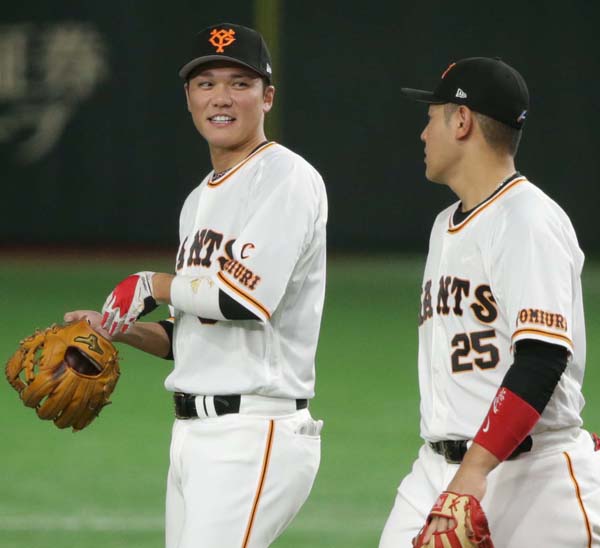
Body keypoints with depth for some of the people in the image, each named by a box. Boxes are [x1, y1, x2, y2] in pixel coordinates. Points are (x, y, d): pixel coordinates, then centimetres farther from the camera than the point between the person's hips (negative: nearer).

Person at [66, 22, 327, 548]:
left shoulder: (288, 179, -9)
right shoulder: (200, 200, 21)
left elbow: (246, 297, -23)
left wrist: (150, 286, -8)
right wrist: (112, 326, 9)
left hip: (255, 431, -10)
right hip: (191, 434, 10)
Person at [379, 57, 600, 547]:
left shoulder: (529, 221, -12)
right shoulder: (446, 225, 19)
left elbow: (543, 358, -23)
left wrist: (476, 469, -30)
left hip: (530, 473, -8)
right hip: (439, 469, 8)